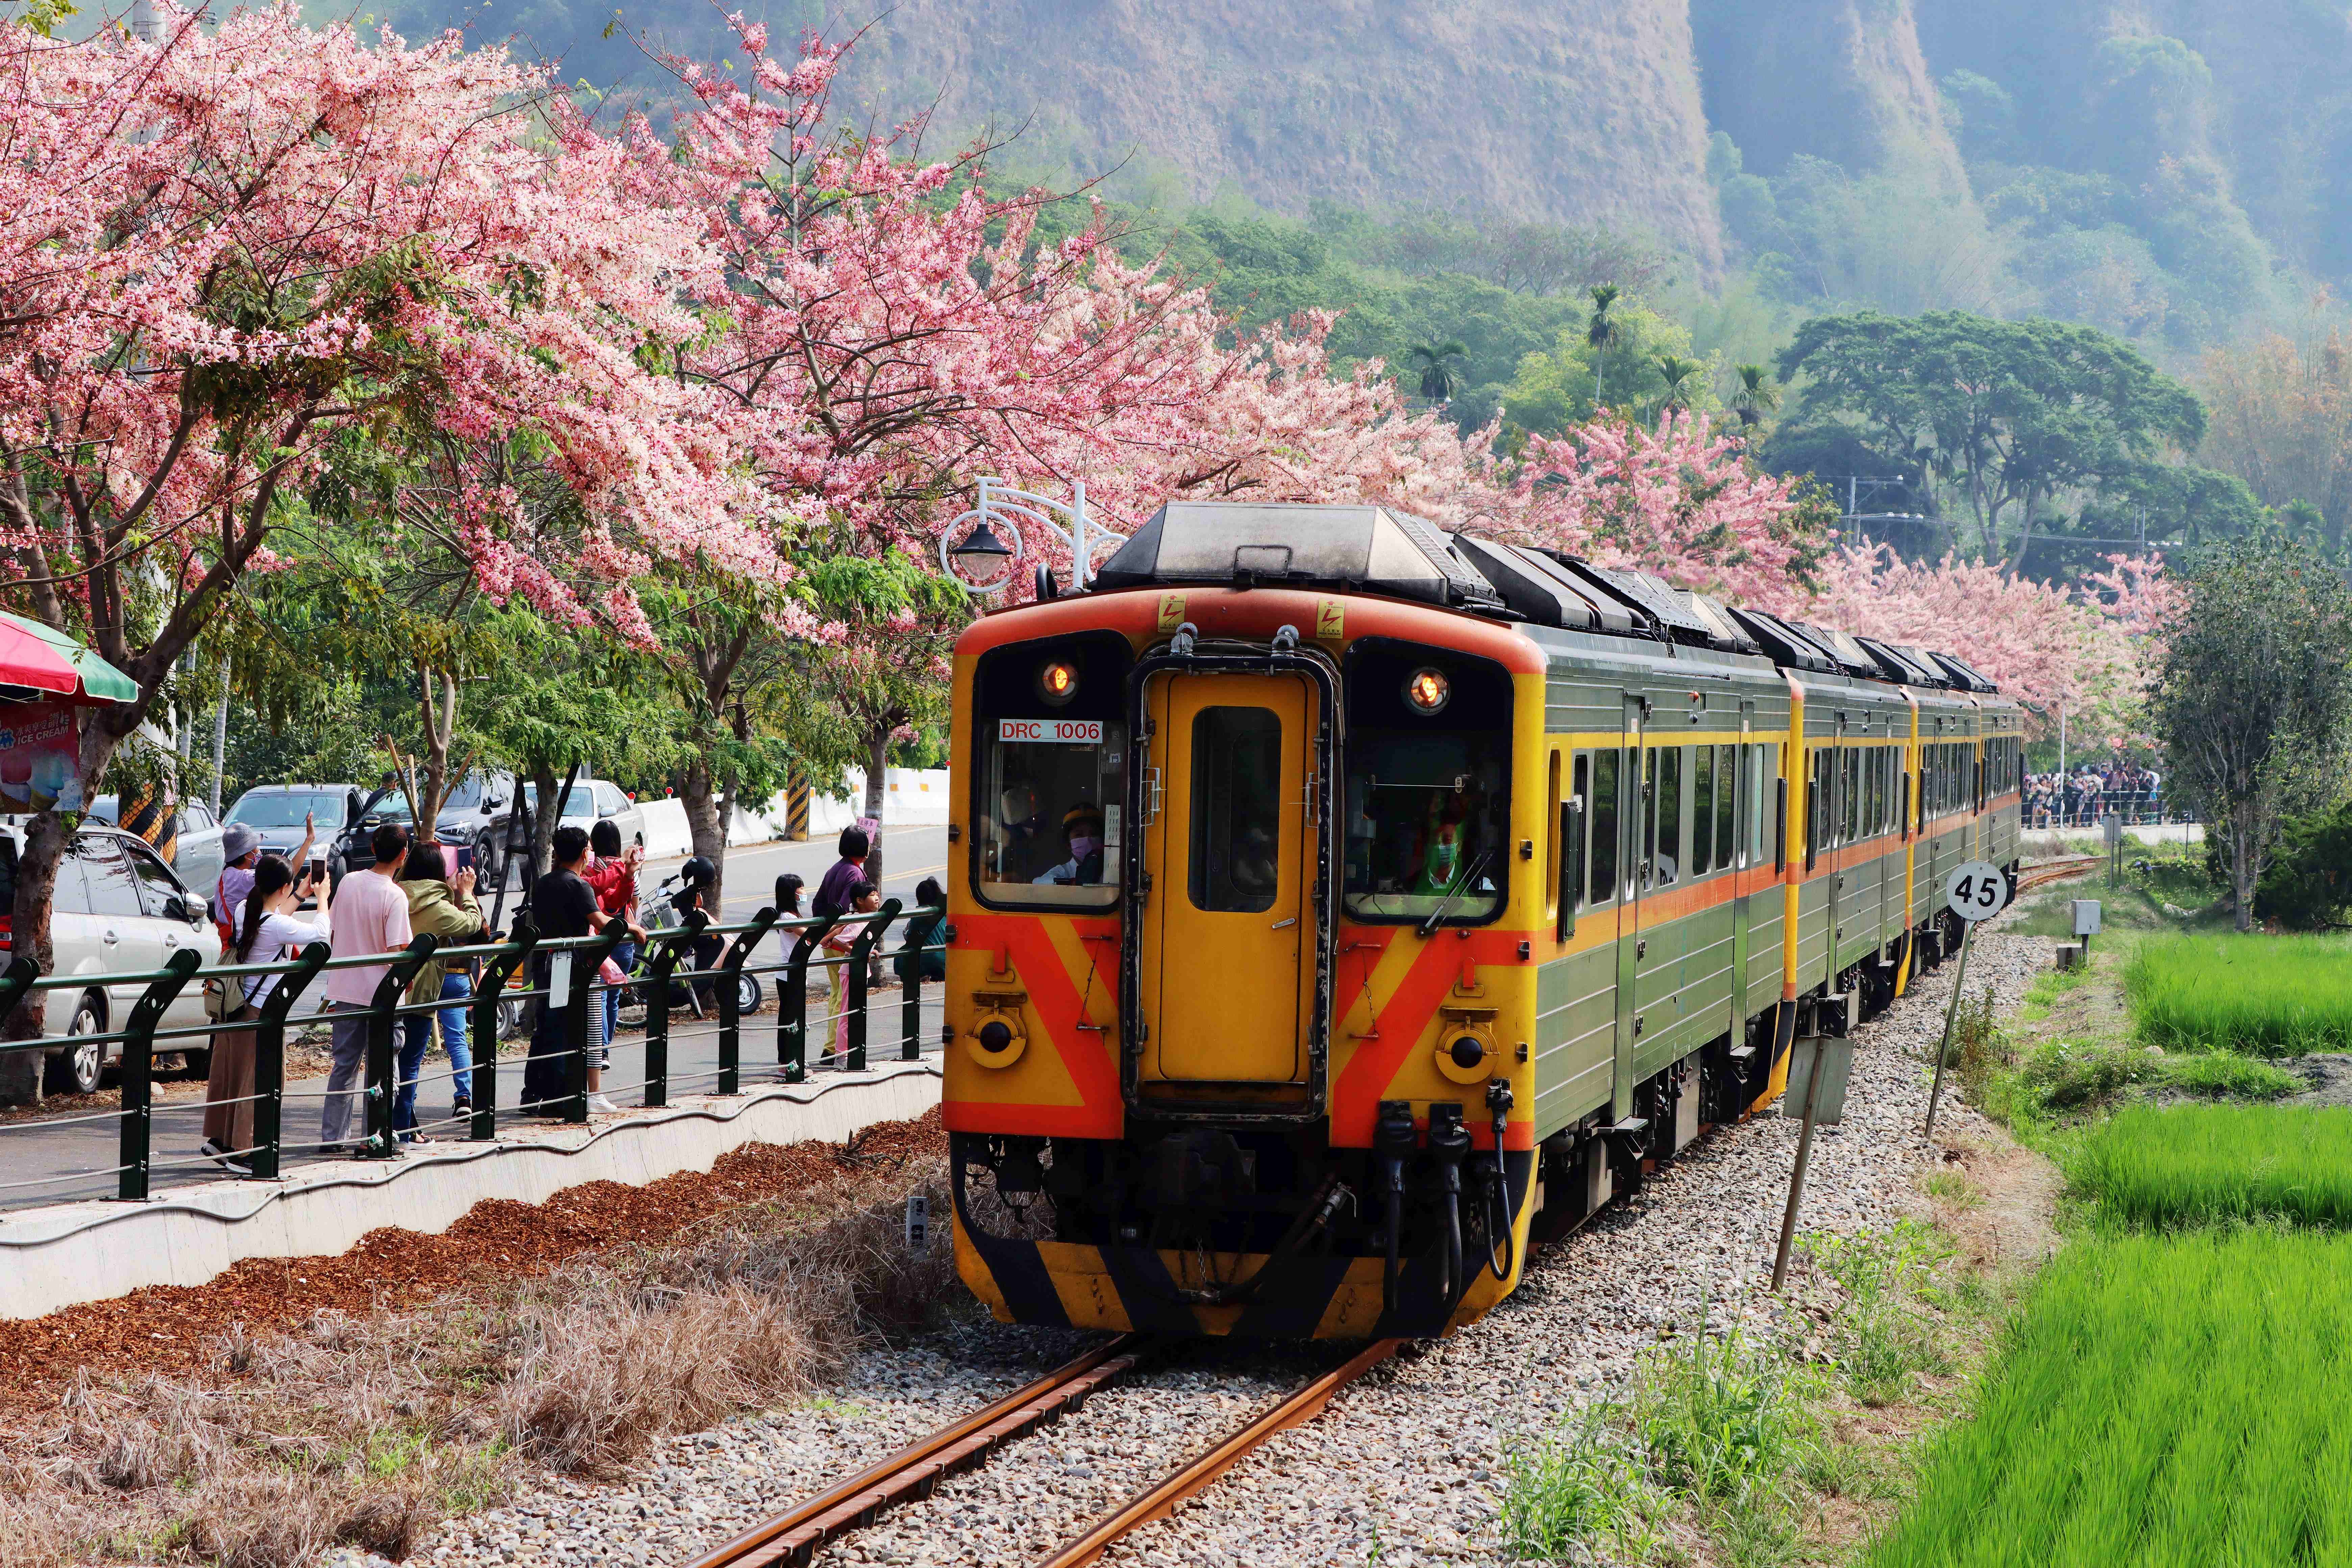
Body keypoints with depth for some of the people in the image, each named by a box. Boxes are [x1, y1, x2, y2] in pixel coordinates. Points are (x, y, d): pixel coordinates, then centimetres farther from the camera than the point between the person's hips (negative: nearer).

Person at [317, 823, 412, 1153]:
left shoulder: (349, 883, 2)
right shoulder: (394, 896, -16)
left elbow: (334, 936, 11)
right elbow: (396, 952, -21)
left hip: (344, 990, 5)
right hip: (380, 994, -5)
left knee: (344, 1065, 13)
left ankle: (332, 1136, 14)